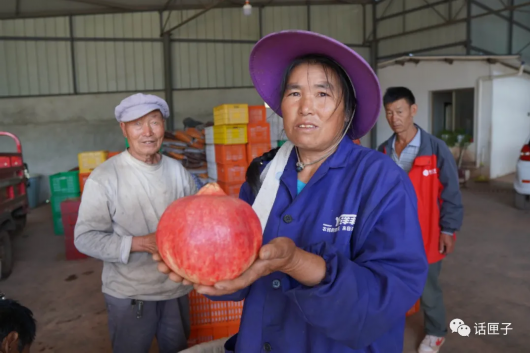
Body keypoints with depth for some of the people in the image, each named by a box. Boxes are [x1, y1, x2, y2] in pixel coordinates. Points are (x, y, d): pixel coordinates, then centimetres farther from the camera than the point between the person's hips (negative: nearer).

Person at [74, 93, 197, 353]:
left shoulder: (178, 171, 1)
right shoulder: (105, 177, -13)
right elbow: (85, 238, -14)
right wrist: (139, 243, -25)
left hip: (176, 289, 4)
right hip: (129, 295, -4)